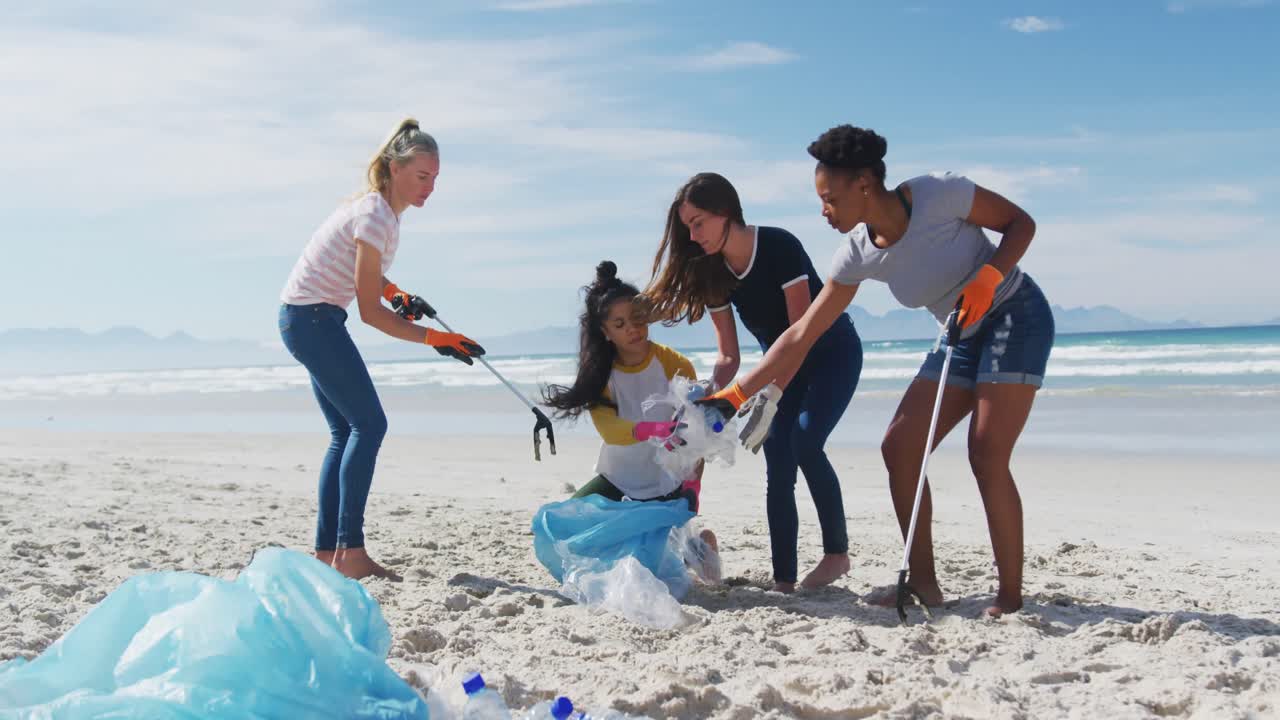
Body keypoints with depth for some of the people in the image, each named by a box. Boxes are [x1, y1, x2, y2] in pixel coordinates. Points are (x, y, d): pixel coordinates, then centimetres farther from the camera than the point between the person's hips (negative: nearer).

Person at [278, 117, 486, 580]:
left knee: (347, 433, 10)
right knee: (369, 424, -11)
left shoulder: (381, 208, 8)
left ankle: (327, 551, 12)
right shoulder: (376, 216, -21)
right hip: (313, 318, -10)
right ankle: (349, 550, -11)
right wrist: (434, 339, -19)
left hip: (306, 319, 10)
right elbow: (370, 311, -20)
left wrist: (395, 292, 6)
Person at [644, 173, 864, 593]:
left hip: (832, 354, -6)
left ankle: (837, 551, -8)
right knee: (778, 467, -6)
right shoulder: (712, 272, -10)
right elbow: (729, 356, -8)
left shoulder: (779, 247, -28)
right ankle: (784, 582, -6)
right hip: (782, 365, 6)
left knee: (804, 442, -25)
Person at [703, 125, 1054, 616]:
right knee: (898, 448, -3)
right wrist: (736, 394, -10)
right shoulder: (858, 255, -8)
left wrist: (988, 277, -30)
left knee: (986, 455, -16)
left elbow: (1021, 222, -11)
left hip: (1016, 315, -6)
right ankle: (923, 582, 7)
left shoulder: (937, 194, -24)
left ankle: (1011, 595, -5)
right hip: (962, 336, 6)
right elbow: (803, 334, -7)